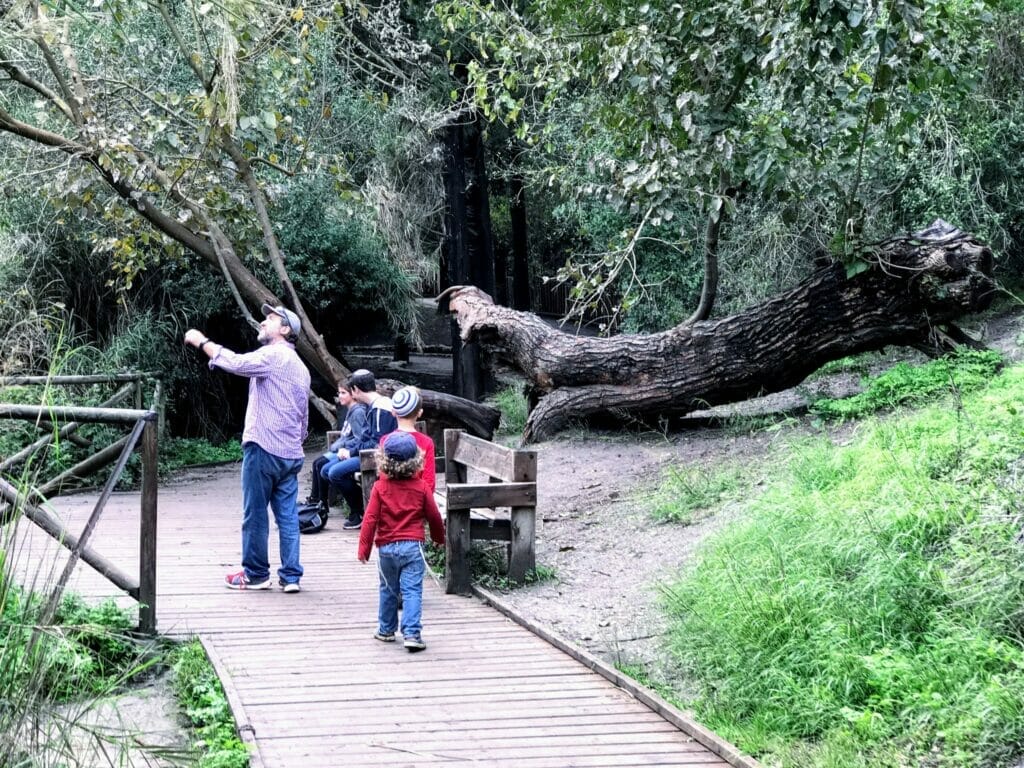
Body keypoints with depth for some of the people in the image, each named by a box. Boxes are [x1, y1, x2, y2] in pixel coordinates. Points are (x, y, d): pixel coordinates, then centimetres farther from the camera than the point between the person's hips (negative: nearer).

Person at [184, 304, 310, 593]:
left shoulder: (274, 355, -7)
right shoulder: (300, 367, 21)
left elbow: (236, 363, -20)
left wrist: (202, 342, -12)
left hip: (263, 448, -8)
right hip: (290, 453, 8)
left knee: (255, 514, 1)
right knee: (288, 515, 6)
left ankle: (256, 574, 6)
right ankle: (291, 576, 4)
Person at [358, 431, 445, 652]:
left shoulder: (380, 487, -4)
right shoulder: (421, 487, -2)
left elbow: (371, 519, -7)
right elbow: (434, 516, 6)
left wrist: (364, 547, -1)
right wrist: (439, 537, 25)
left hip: (386, 547, 1)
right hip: (412, 545, -1)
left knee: (388, 590, 18)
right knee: (412, 591, -4)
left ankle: (386, 630, 29)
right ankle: (412, 633, -15)